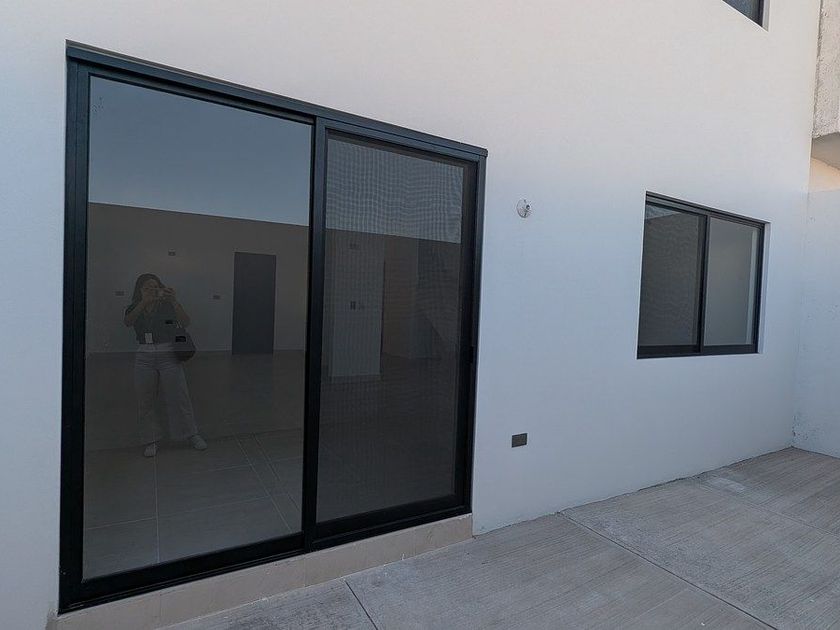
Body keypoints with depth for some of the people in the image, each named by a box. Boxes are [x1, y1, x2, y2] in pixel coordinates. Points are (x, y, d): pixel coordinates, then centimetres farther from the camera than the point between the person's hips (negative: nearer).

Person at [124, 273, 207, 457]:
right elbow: (127, 322, -16)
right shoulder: (134, 309, 7)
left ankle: (192, 434, 14)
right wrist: (144, 302, -30)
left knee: (179, 397, 1)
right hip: (144, 358, 3)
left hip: (169, 356, -2)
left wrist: (174, 301, -31)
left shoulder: (168, 306, -1)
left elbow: (185, 323, -17)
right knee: (145, 401, 7)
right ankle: (151, 440, 21)